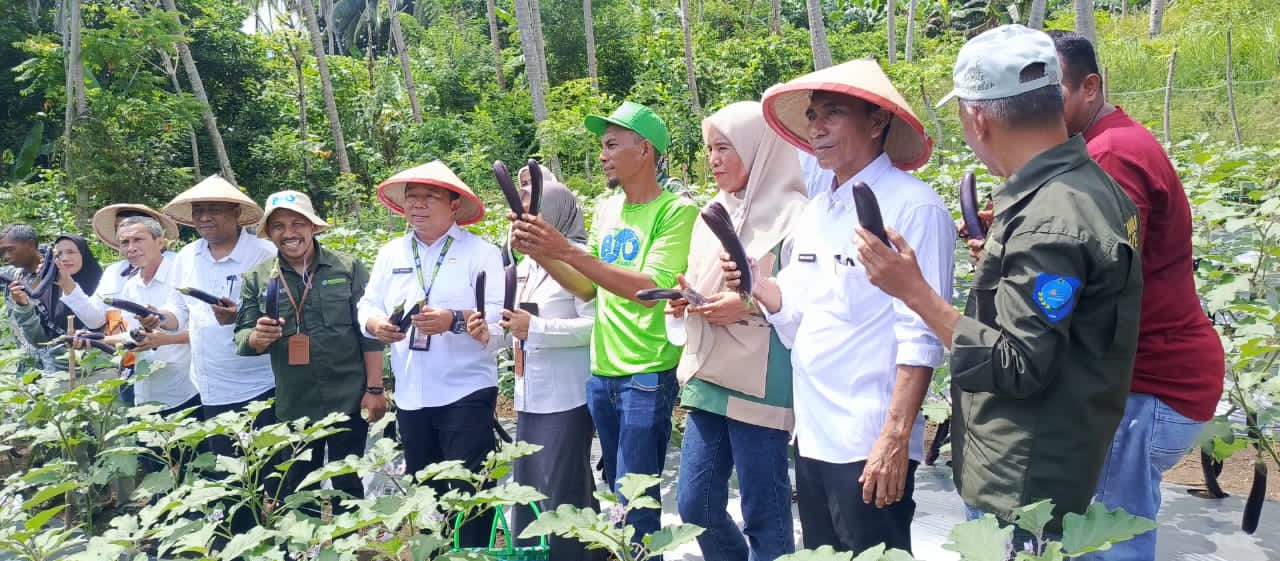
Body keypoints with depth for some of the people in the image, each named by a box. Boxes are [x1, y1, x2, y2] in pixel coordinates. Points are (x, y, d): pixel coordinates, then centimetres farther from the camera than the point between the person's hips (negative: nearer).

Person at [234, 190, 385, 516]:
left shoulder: (348, 268, -2)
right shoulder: (256, 279, 3)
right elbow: (242, 338, 4)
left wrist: (374, 389, -6)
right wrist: (258, 337, -20)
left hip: (348, 402, -2)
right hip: (292, 407, 2)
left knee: (348, 488, 10)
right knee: (298, 491, 14)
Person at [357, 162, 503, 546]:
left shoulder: (480, 251, -5)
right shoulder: (391, 254, 12)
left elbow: (501, 316, -13)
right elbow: (368, 305, 12)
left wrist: (454, 320, -28)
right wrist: (375, 323, -10)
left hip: (466, 393, -5)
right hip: (410, 396, 6)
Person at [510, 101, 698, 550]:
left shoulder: (676, 211, -11)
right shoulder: (606, 210, 10)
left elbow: (652, 288, -23)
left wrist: (566, 249, -26)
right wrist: (540, 253, -1)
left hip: (648, 376, -7)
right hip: (601, 373, 7)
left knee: (635, 505, -1)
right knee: (620, 496, 17)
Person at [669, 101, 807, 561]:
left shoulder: (791, 213, -8)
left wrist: (750, 305, -20)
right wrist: (686, 298, 1)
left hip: (759, 384, -7)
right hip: (707, 378, 7)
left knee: (763, 515, 4)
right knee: (694, 506, 12)